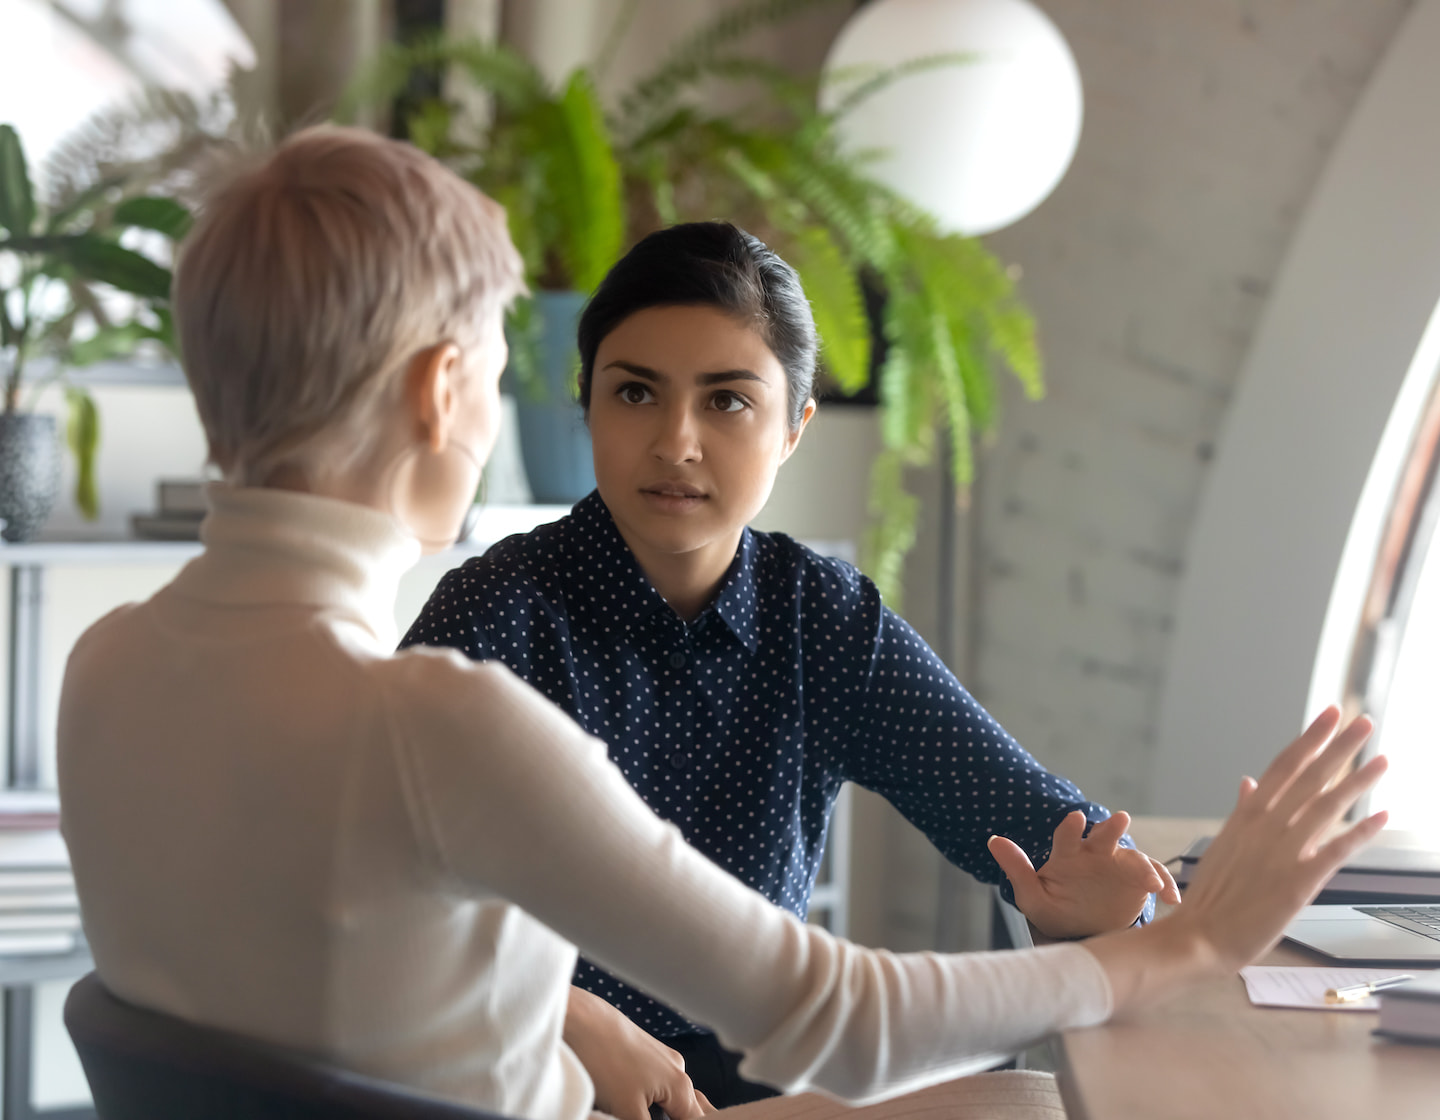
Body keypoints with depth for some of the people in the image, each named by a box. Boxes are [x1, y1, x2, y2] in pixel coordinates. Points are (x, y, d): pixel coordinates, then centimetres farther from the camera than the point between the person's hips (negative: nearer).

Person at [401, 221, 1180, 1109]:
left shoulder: (833, 622, 2)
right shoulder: (505, 613, -11)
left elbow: (1053, 822, 0)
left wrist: (1092, 902, -23)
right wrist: (574, 1023, -34)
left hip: (757, 1072, 3)